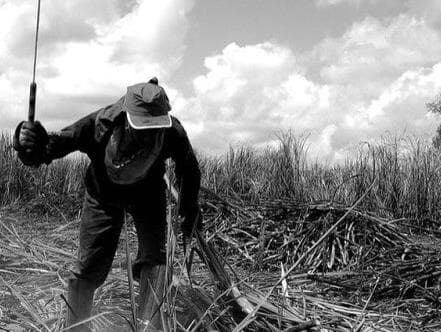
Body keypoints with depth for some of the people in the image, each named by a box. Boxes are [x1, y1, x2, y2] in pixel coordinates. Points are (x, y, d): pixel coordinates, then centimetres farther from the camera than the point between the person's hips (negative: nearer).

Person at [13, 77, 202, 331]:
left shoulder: (172, 132, -32)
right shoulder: (99, 125, -36)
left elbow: (189, 170, -10)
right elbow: (51, 148, -30)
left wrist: (189, 211, -3)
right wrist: (30, 145, -54)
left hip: (148, 192, 1)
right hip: (104, 193, 0)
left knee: (154, 260, -15)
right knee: (90, 266, -1)